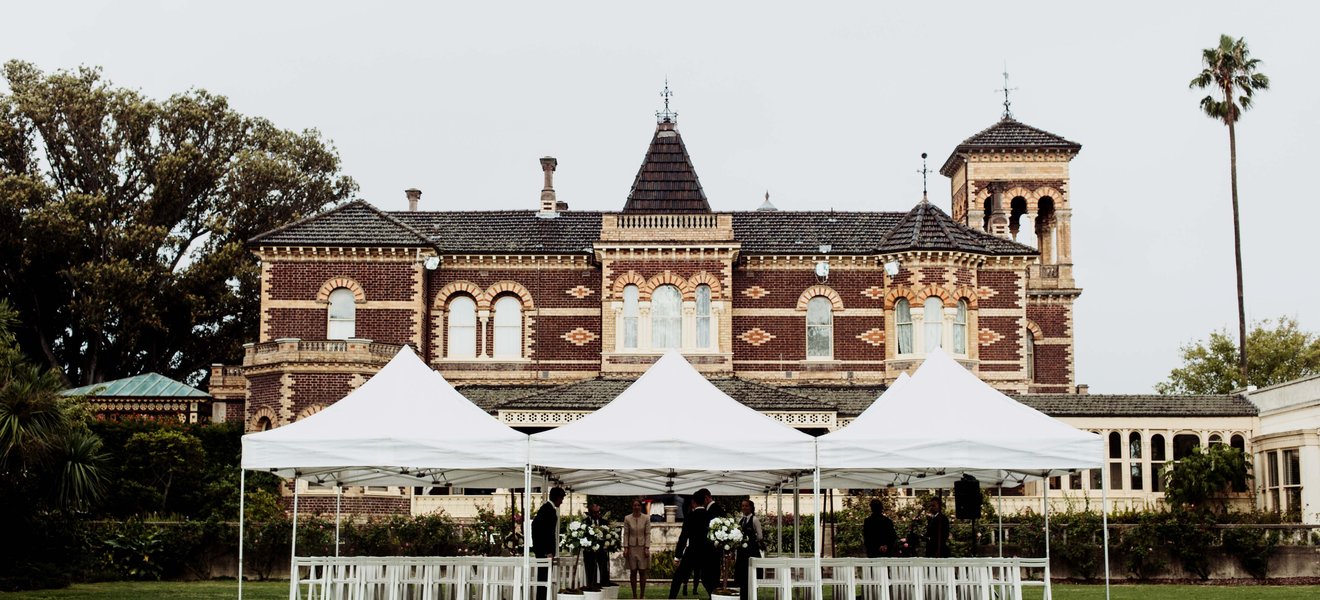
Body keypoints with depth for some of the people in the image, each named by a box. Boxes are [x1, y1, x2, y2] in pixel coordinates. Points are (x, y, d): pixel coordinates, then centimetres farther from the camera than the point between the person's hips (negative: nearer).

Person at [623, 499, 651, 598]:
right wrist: (625, 548, -5)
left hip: (642, 547, -1)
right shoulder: (627, 518, 0)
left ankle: (642, 595, 7)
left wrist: (647, 548, -8)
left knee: (642, 572, 1)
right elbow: (626, 534, 1)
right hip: (632, 548, 1)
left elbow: (648, 534, -2)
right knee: (633, 572, 4)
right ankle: (634, 595, 10)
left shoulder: (646, 518, -2)